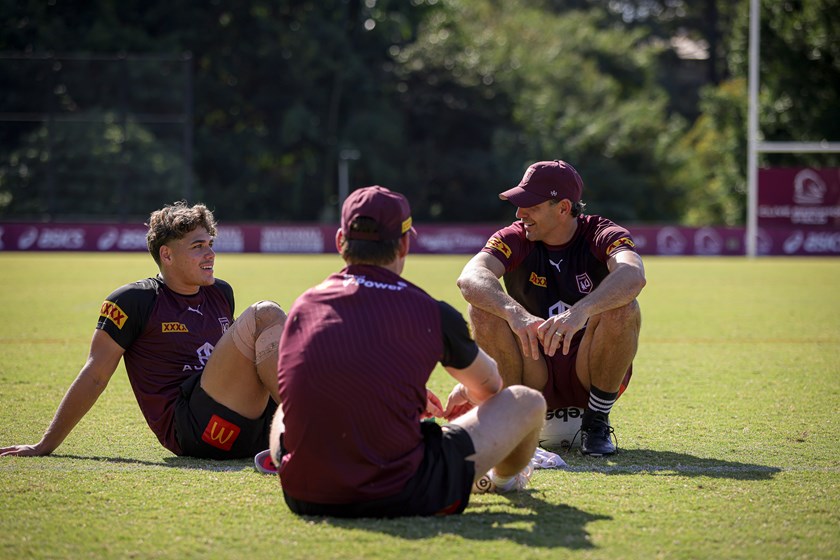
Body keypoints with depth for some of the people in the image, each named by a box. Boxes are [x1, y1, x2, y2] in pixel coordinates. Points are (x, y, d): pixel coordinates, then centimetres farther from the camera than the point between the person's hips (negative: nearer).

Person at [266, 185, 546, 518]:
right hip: (400, 499, -4)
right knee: (527, 402, 17)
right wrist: (464, 395, 44)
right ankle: (503, 478, 49)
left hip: (303, 499, 4)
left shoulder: (304, 306, 4)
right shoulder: (435, 314, -5)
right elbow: (490, 386, 18)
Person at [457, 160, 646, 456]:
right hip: (534, 374, 1)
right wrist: (515, 312, -47)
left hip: (590, 373, -1)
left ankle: (596, 423, -11)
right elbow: (470, 278, -26)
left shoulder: (603, 235, -11)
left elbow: (633, 275, -35)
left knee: (623, 309, -29)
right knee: (483, 308, -22)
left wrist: (580, 311, -54)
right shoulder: (514, 239, -5)